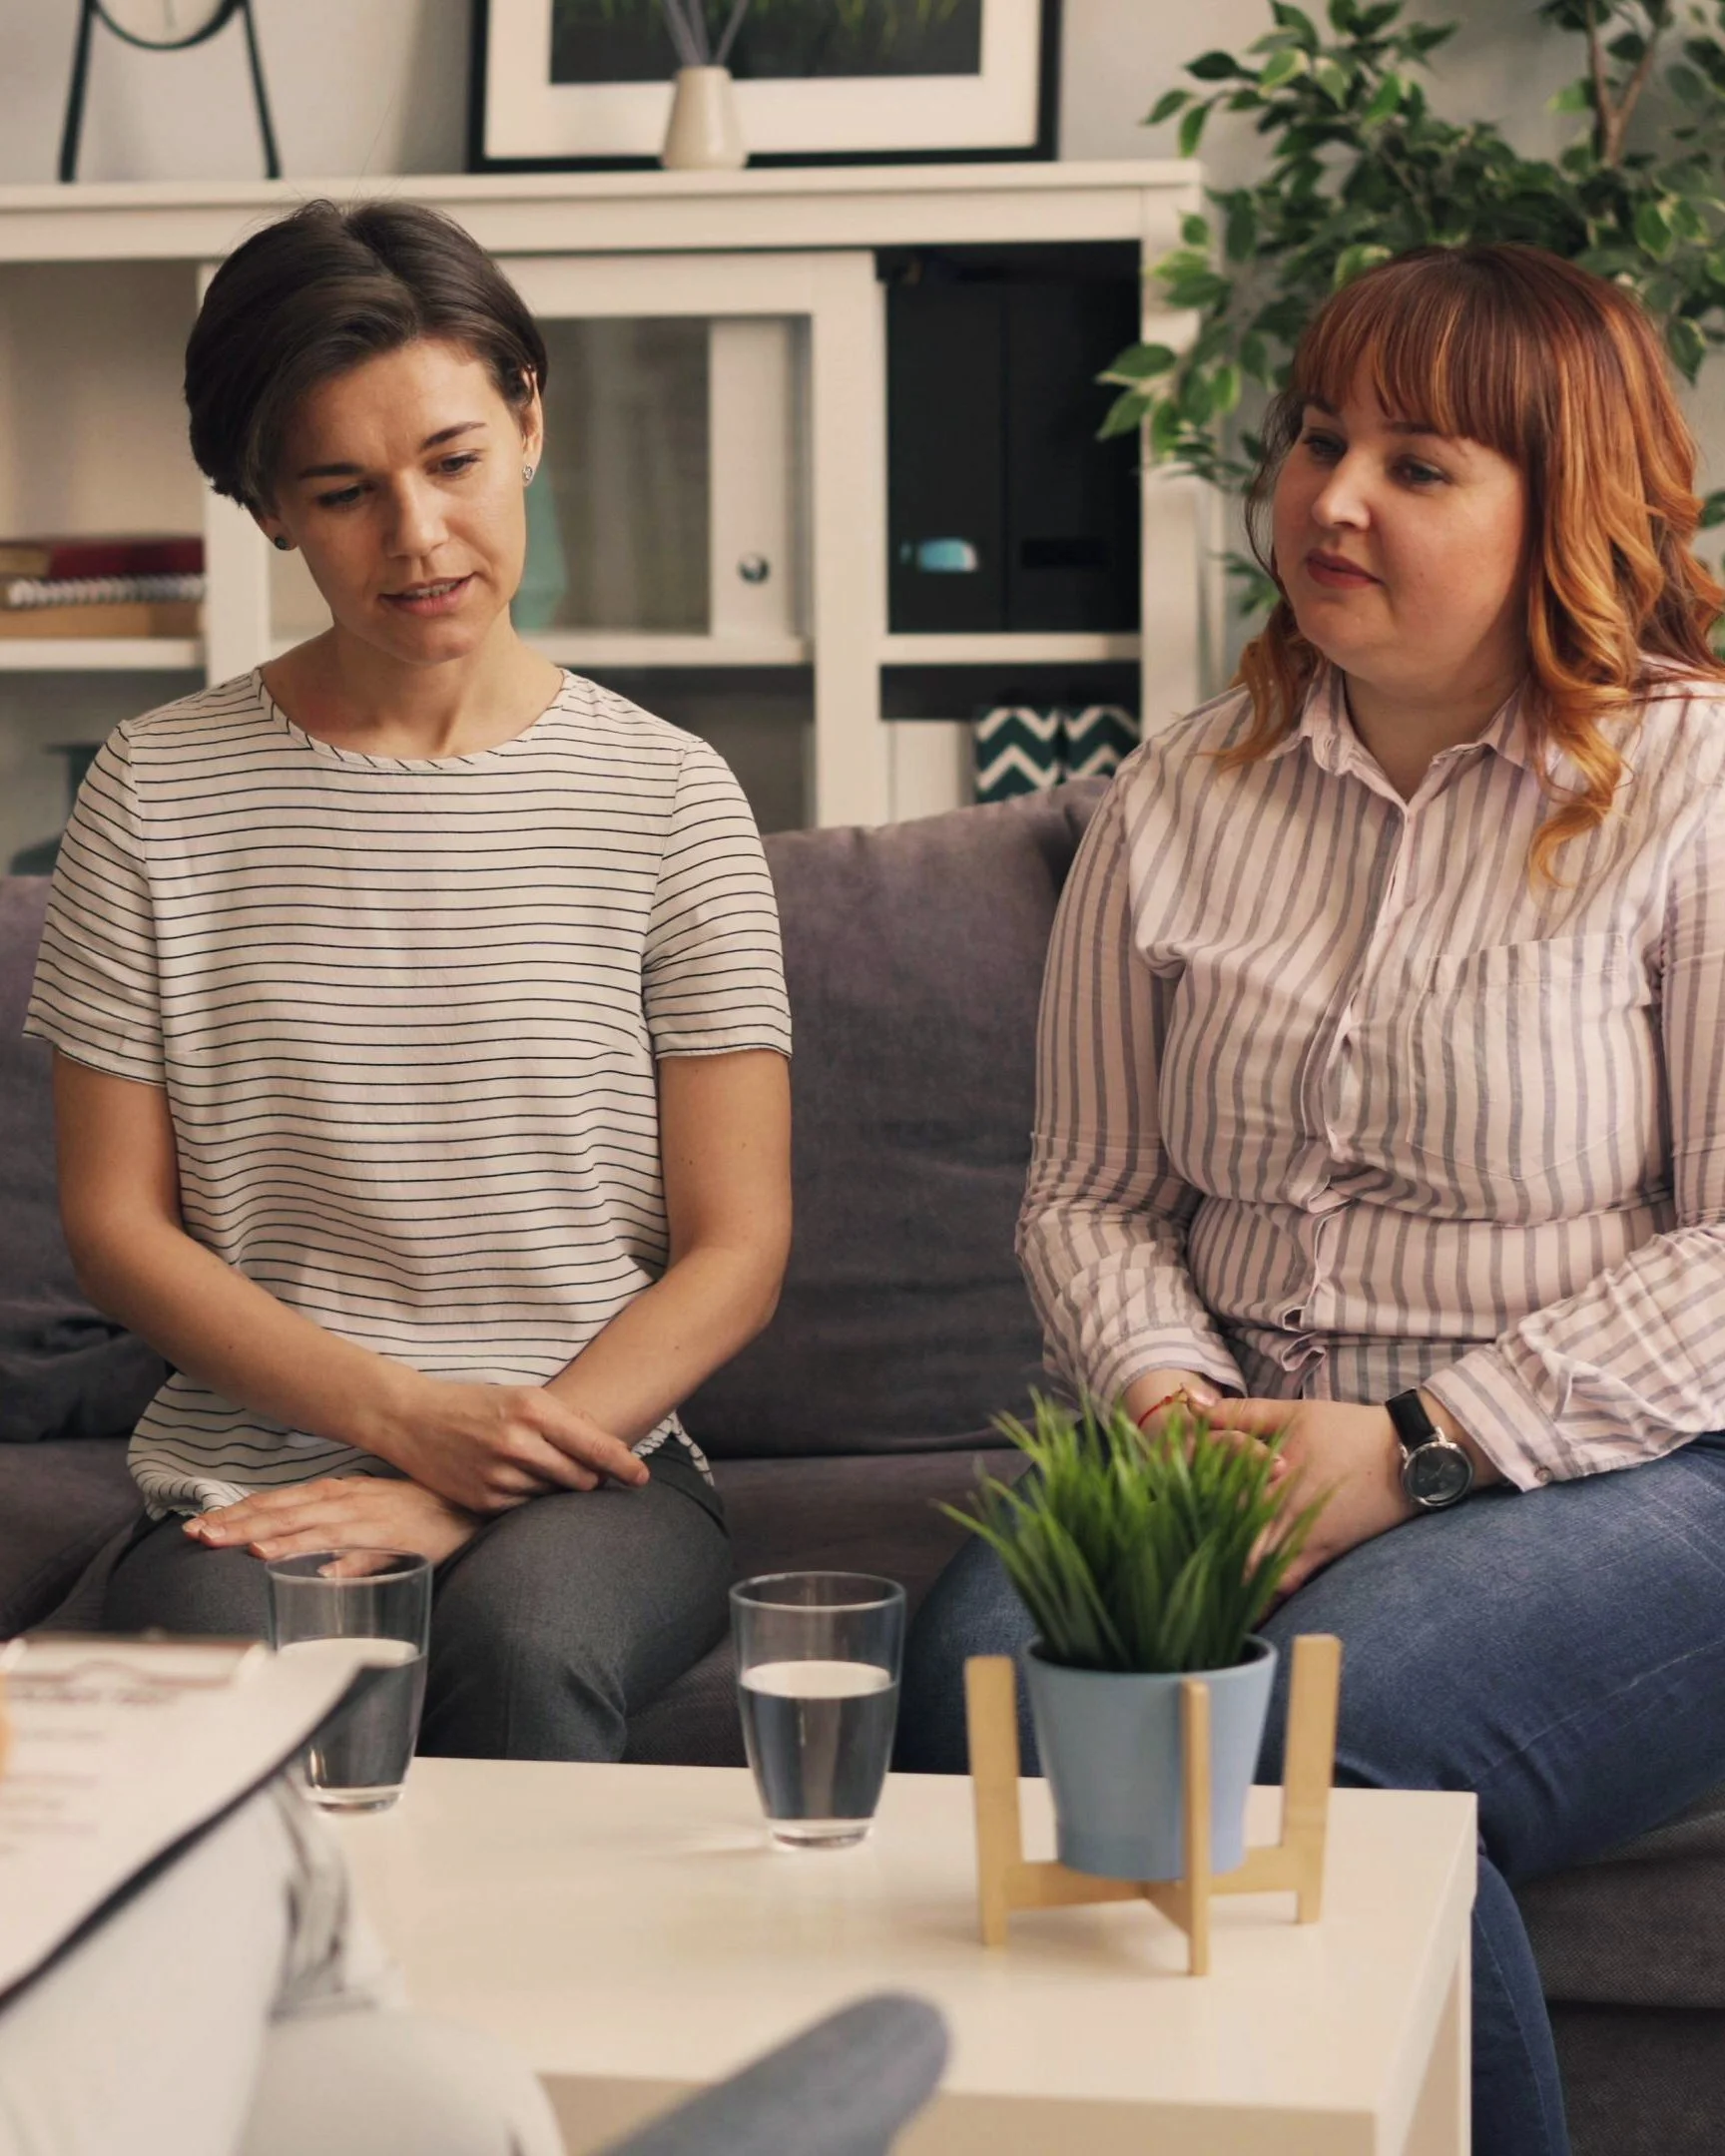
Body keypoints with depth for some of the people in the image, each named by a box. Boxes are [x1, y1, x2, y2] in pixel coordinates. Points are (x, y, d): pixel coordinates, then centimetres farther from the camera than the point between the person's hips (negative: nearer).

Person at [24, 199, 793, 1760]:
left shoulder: (664, 797, 4)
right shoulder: (163, 793, 5)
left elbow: (735, 1250, 2)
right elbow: (117, 1222, 4)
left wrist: (458, 1497, -12)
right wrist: (406, 1413, -11)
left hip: (592, 1462, 0)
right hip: (249, 1468, 0)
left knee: (526, 1639, -34)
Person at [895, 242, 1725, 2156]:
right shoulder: (1177, 803, 13)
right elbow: (1087, 1193, 15)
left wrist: (1421, 1445, -16)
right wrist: (1163, 1395, -6)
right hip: (1232, 1449, 4)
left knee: (1307, 1724, -33)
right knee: (978, 1670, -26)